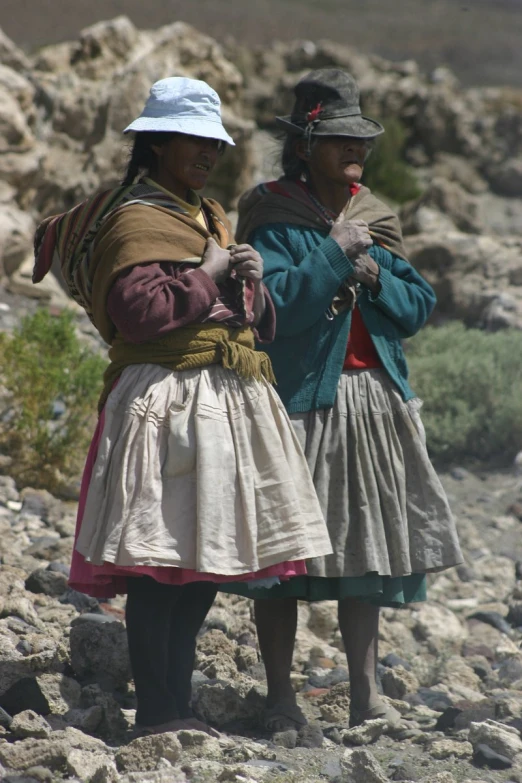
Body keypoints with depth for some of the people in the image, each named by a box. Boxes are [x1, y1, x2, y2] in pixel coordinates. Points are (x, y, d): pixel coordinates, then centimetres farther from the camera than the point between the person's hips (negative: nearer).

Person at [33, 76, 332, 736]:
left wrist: (252, 283, 4)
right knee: (160, 561, -8)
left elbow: (252, 321, 25)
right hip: (167, 402, -9)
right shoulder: (137, 219, -7)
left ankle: (177, 704, 16)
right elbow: (137, 311, -22)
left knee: (206, 560, 9)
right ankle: (156, 713, -5)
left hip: (228, 403, 9)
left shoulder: (209, 217, 22)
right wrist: (210, 274, -12)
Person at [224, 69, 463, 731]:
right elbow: (275, 305, -18)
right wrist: (334, 253, -16)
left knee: (365, 543, 8)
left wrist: (375, 279, -8)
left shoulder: (375, 220, 12)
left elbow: (418, 306, 9)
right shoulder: (272, 217, -5)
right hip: (298, 396, -5)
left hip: (374, 401, 5)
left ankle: (365, 693, 15)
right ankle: (279, 696, 9)